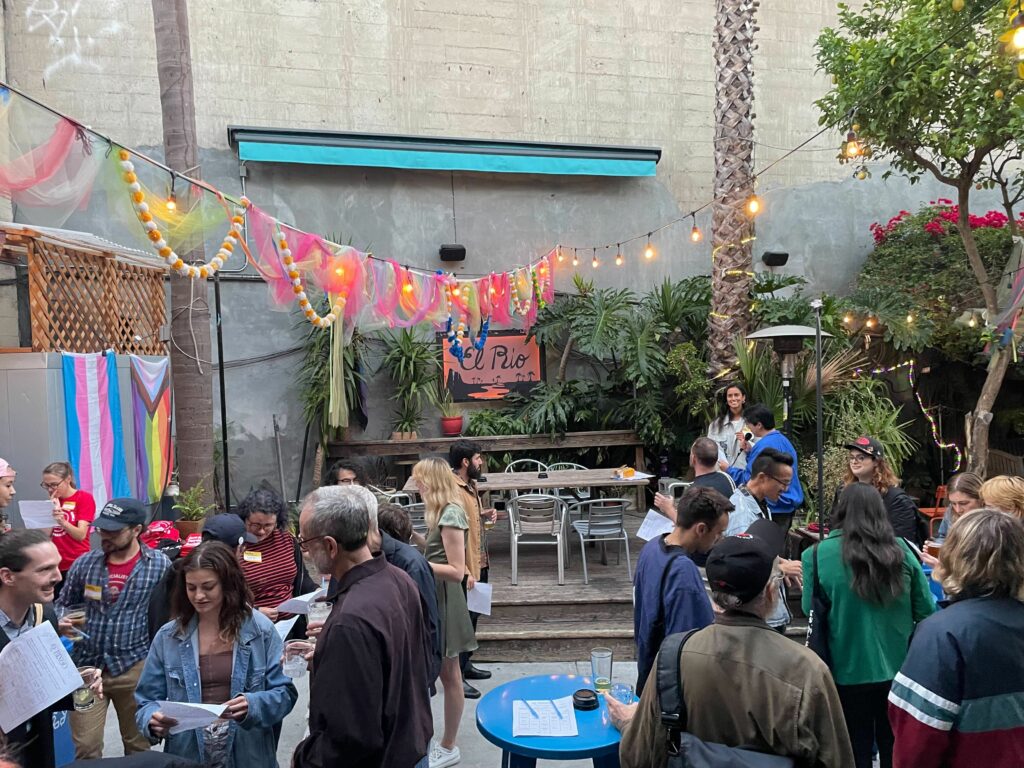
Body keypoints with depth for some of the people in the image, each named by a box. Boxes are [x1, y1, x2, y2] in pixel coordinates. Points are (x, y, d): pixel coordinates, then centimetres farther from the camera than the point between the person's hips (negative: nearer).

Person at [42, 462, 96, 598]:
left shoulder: (84, 498, -7)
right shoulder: (52, 501, 10)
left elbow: (81, 535, -17)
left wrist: (62, 521, -33)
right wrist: (51, 509, -8)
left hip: (76, 565, -5)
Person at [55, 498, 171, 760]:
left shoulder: (160, 565, -8)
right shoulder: (85, 563, 0)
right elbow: (62, 606, 13)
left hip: (134, 667, -2)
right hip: (87, 665, 2)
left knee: (138, 746, 14)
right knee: (85, 748, 5)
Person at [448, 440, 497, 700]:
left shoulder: (469, 485, 9)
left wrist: (483, 515, 4)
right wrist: (464, 572, -25)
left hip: (479, 563, 10)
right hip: (466, 569, -10)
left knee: (473, 616, 19)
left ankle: (466, 665, 33)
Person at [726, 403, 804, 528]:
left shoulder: (763, 446, -20)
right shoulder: (784, 440, 10)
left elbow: (749, 480, -19)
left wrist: (728, 469, -5)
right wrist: (749, 452, 11)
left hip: (774, 508, -10)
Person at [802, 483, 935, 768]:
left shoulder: (820, 554, -14)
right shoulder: (901, 550, -7)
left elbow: (811, 611, -4)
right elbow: (926, 610, 0)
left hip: (848, 670, -2)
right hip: (898, 668, 3)